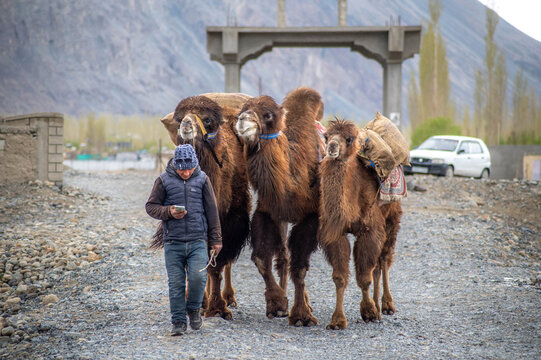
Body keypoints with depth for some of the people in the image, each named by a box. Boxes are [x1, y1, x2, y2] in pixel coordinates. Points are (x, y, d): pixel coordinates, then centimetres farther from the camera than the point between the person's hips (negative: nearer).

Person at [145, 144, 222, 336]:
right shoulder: (164, 180, 0)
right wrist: (168, 212, -14)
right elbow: (150, 206, 5)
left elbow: (212, 210, 8)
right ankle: (178, 321, 13)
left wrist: (215, 239, 7)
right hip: (173, 241, 0)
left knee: (198, 277, -13)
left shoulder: (202, 179, 3)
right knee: (176, 283, 1)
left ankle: (193, 309, 15)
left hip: (197, 240, 0)